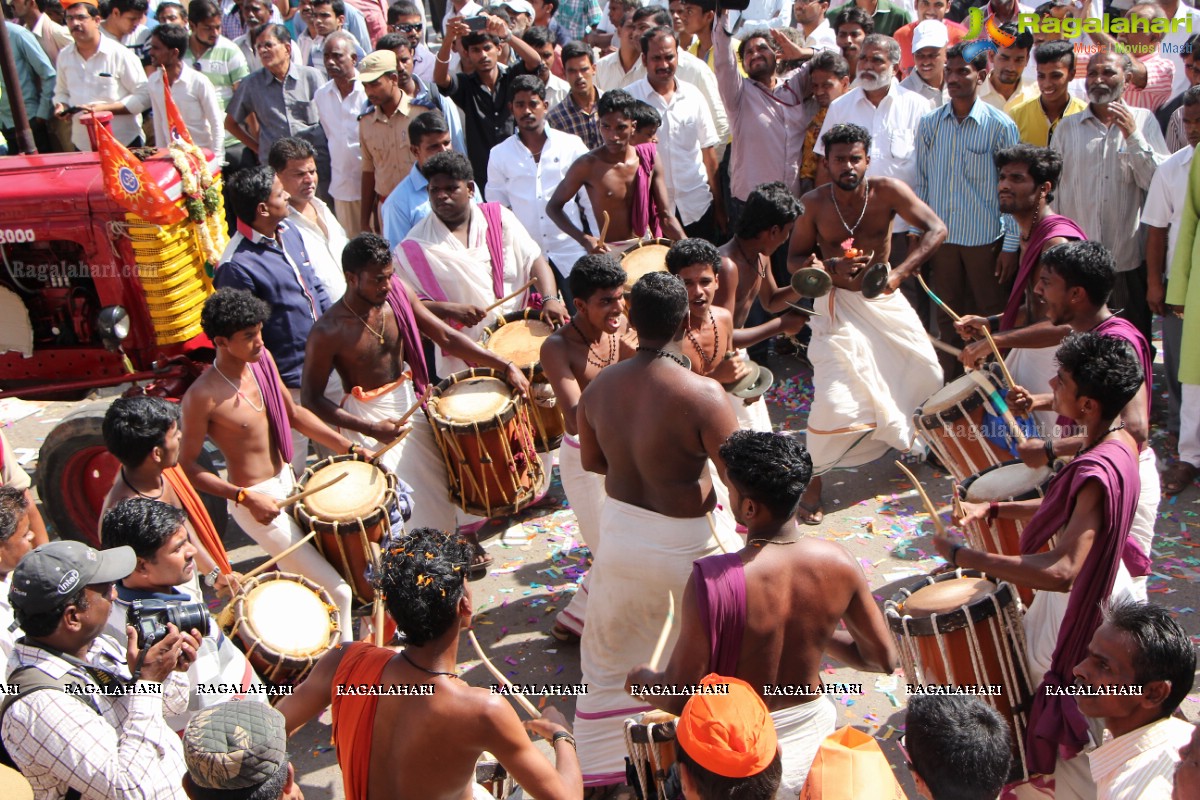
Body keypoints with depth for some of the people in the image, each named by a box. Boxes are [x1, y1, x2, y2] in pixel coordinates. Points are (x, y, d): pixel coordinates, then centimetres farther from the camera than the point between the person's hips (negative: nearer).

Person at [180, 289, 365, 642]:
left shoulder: (262, 360, -3)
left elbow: (294, 412, 10)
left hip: (286, 482, 8)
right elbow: (187, 466, -17)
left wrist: (348, 447, 3)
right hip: (254, 500, -8)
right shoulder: (203, 397, -24)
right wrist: (245, 497, -23)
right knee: (336, 591, -7)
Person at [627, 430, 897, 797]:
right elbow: (885, 660, -2)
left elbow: (678, 698, -22)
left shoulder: (713, 580, -29)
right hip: (812, 733, 5)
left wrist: (643, 680, -1)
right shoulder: (838, 562, -15)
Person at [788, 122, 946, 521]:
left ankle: (908, 433, 47)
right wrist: (832, 266, -26)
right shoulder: (813, 204, -14)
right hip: (839, 304, -3)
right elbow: (794, 259, -6)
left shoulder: (887, 191, -12)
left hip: (884, 298, 3)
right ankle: (813, 477, 3)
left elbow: (936, 229, -15)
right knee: (833, 398, -15)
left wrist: (898, 273, -27)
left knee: (927, 376, 14)